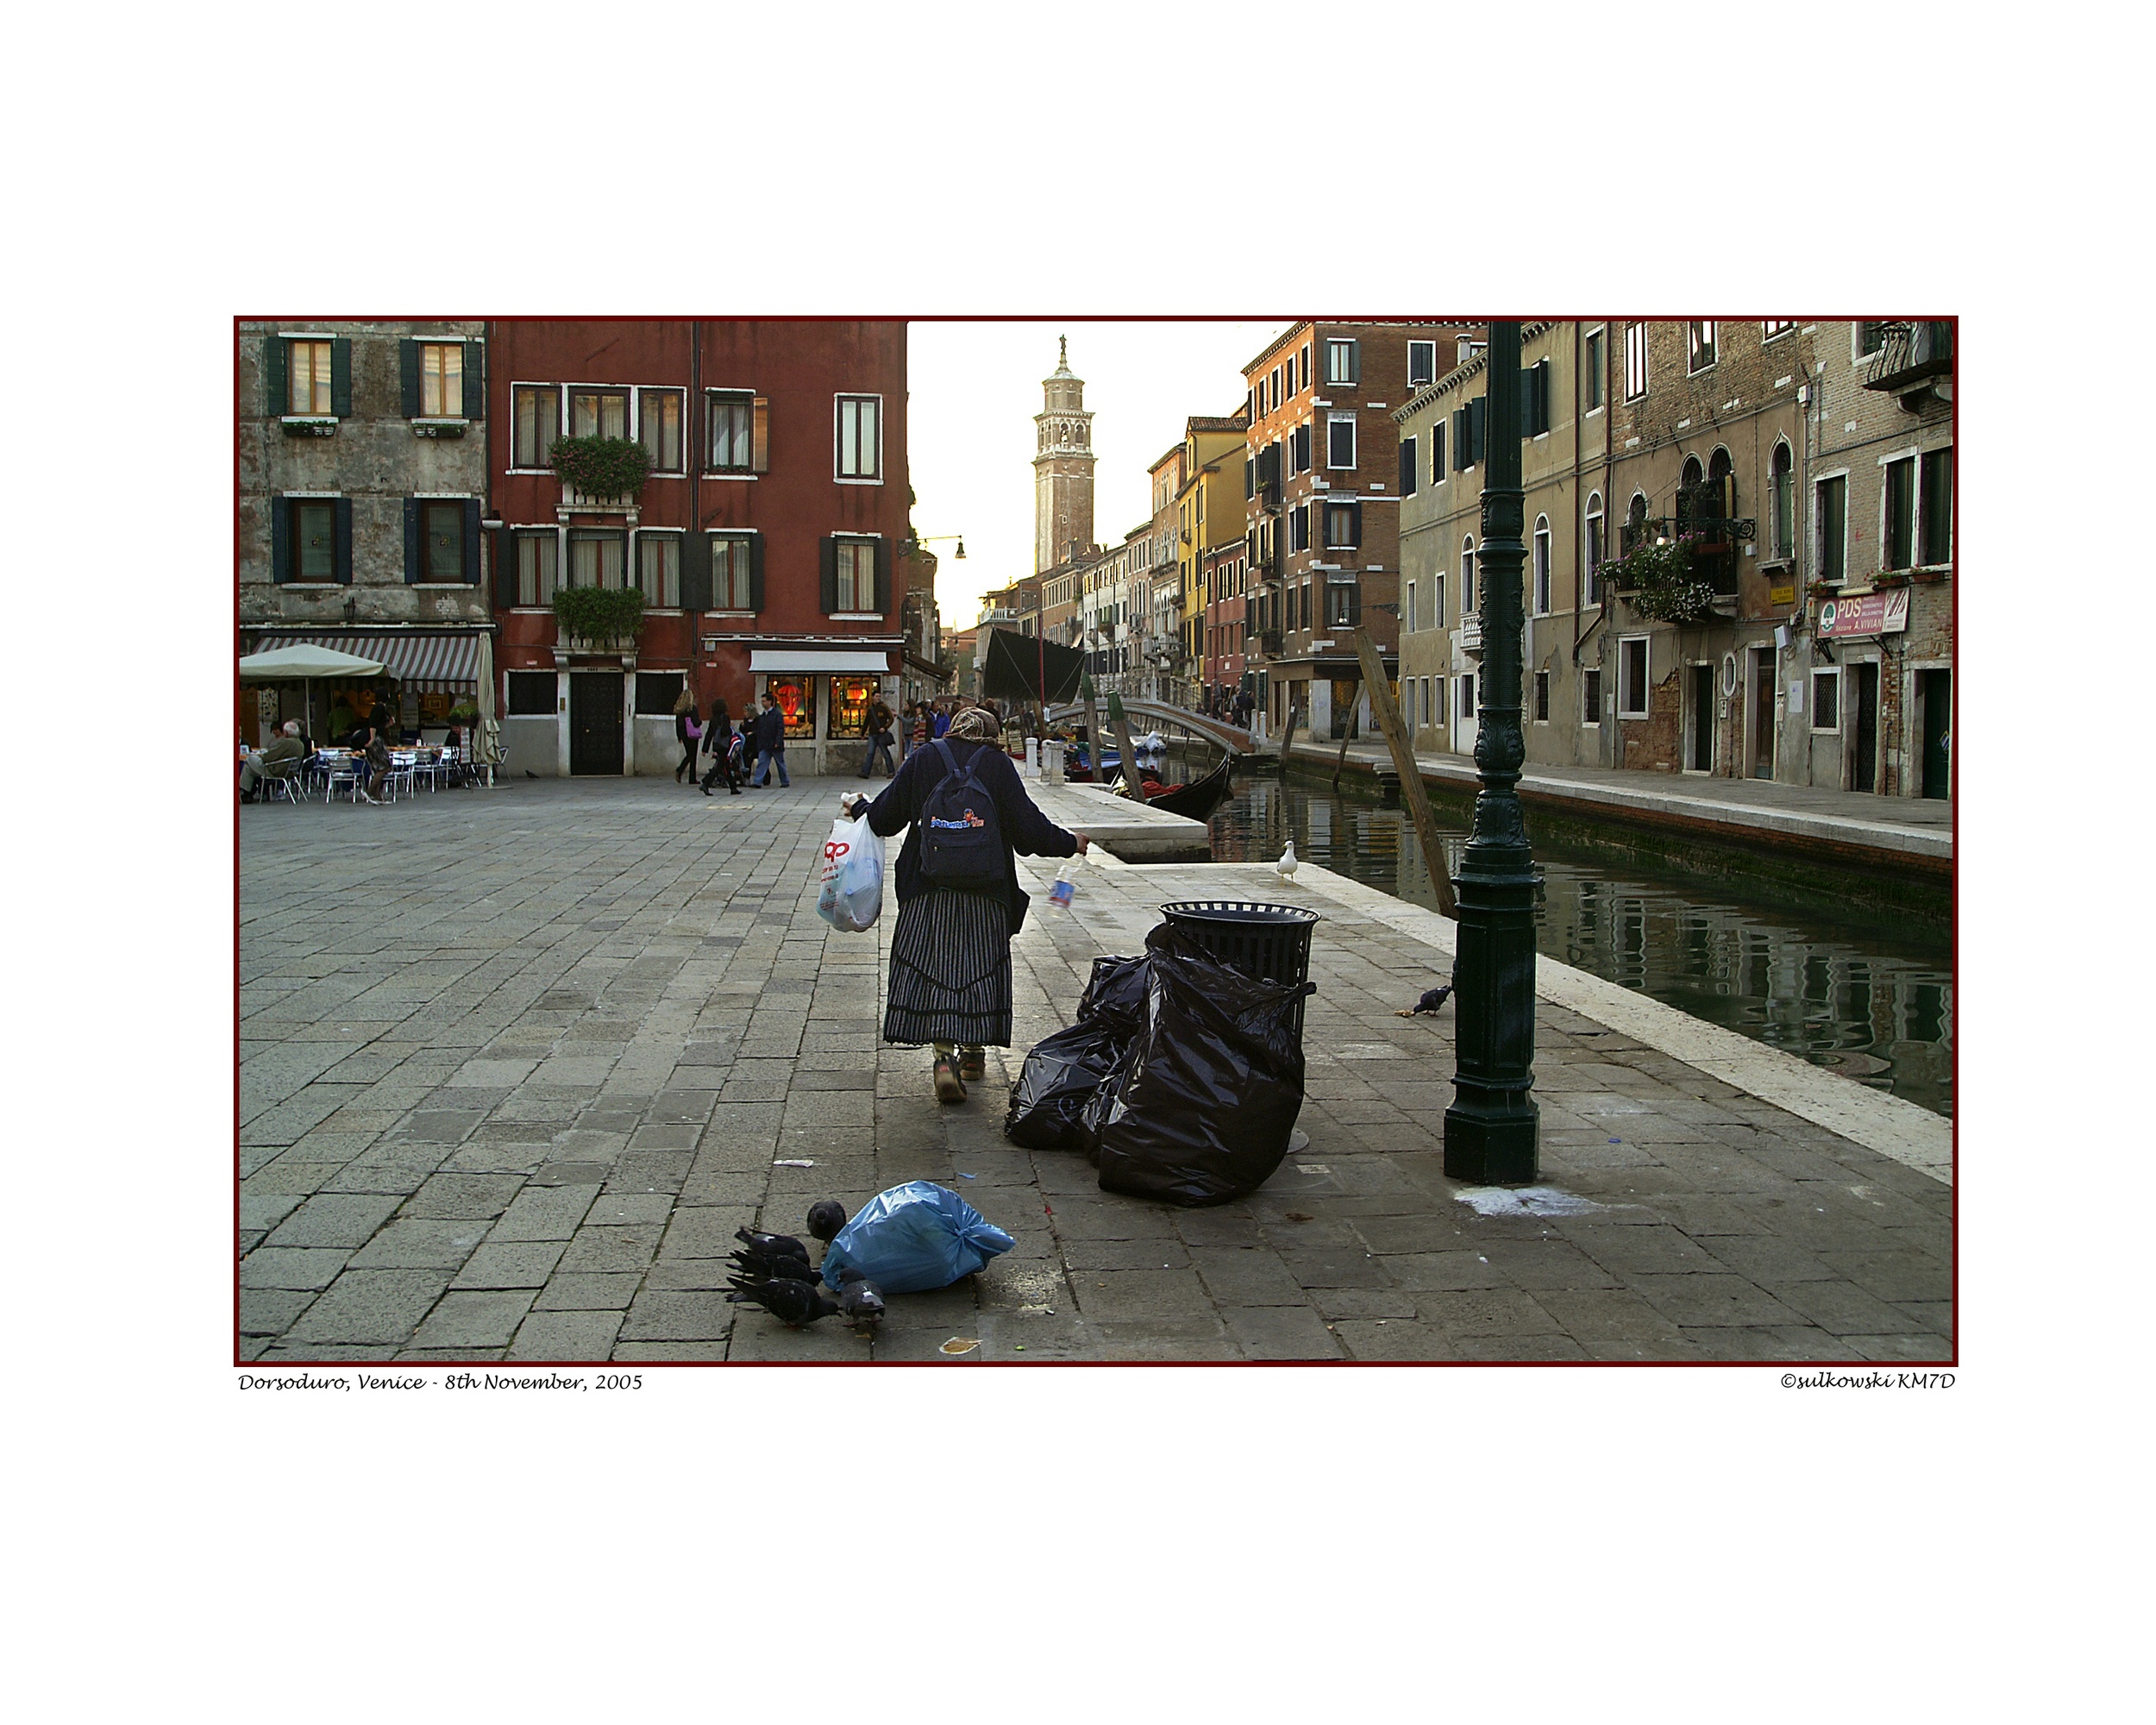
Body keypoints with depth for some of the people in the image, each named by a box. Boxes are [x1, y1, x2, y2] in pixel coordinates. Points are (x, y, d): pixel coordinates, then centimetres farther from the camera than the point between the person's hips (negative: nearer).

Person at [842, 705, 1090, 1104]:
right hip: (985, 889, -1)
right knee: (978, 964, 12)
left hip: (927, 890, 1)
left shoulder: (923, 759, 7)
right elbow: (1027, 825, -3)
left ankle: (945, 1056, -11)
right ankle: (973, 1050, 22)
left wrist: (857, 806, 32)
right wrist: (1070, 843, 13)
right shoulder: (998, 764, 1)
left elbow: (885, 817, 10)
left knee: (933, 966, 1)